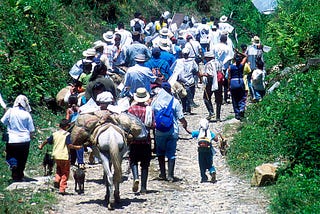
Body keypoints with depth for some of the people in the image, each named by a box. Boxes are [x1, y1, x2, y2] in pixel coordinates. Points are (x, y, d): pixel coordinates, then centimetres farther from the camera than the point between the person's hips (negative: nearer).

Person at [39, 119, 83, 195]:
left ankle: (57, 180, 9)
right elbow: (69, 145, -19)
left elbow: (47, 141, 14)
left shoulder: (55, 134, 6)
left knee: (59, 169, 31)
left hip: (56, 156, 5)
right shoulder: (67, 134, -9)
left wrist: (41, 146, 32)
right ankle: (62, 189, 3)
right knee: (65, 173, 7)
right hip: (64, 156, -5)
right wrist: (77, 147, -5)